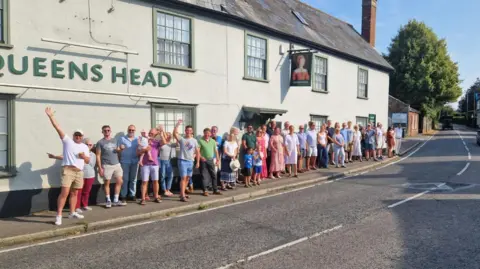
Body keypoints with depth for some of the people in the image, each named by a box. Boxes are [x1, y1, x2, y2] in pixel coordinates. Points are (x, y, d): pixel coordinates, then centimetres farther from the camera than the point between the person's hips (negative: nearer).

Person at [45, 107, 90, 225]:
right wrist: (51, 116, -11)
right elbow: (57, 127, -4)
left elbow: (88, 161, 17)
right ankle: (58, 215, -10)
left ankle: (72, 213, 24)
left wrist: (84, 156, -6)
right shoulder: (67, 141, 4)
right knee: (64, 192, -13)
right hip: (68, 170, -5)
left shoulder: (85, 147, 17)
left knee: (74, 193, 14)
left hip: (79, 172, 5)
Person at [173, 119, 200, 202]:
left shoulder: (194, 140, 7)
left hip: (191, 161, 5)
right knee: (183, 178, -10)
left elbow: (197, 152, 8)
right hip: (182, 161, -5)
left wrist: (198, 162, 2)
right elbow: (175, 133, -20)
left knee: (187, 178, 12)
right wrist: (178, 124, -25)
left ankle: (182, 193, 27)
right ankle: (182, 196, -10)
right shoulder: (182, 139, -2)